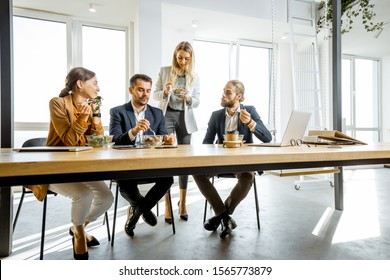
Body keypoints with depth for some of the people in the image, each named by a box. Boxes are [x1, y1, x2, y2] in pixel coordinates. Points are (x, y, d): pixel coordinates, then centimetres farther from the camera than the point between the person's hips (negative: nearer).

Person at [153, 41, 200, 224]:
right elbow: (156, 95, 4)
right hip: (167, 116, -1)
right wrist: (165, 92, -17)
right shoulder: (164, 71, 5)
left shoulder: (194, 76, 8)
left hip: (185, 118, 2)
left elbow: (197, 102, 5)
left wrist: (188, 98, -16)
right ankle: (167, 205, 2)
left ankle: (182, 203, 16)